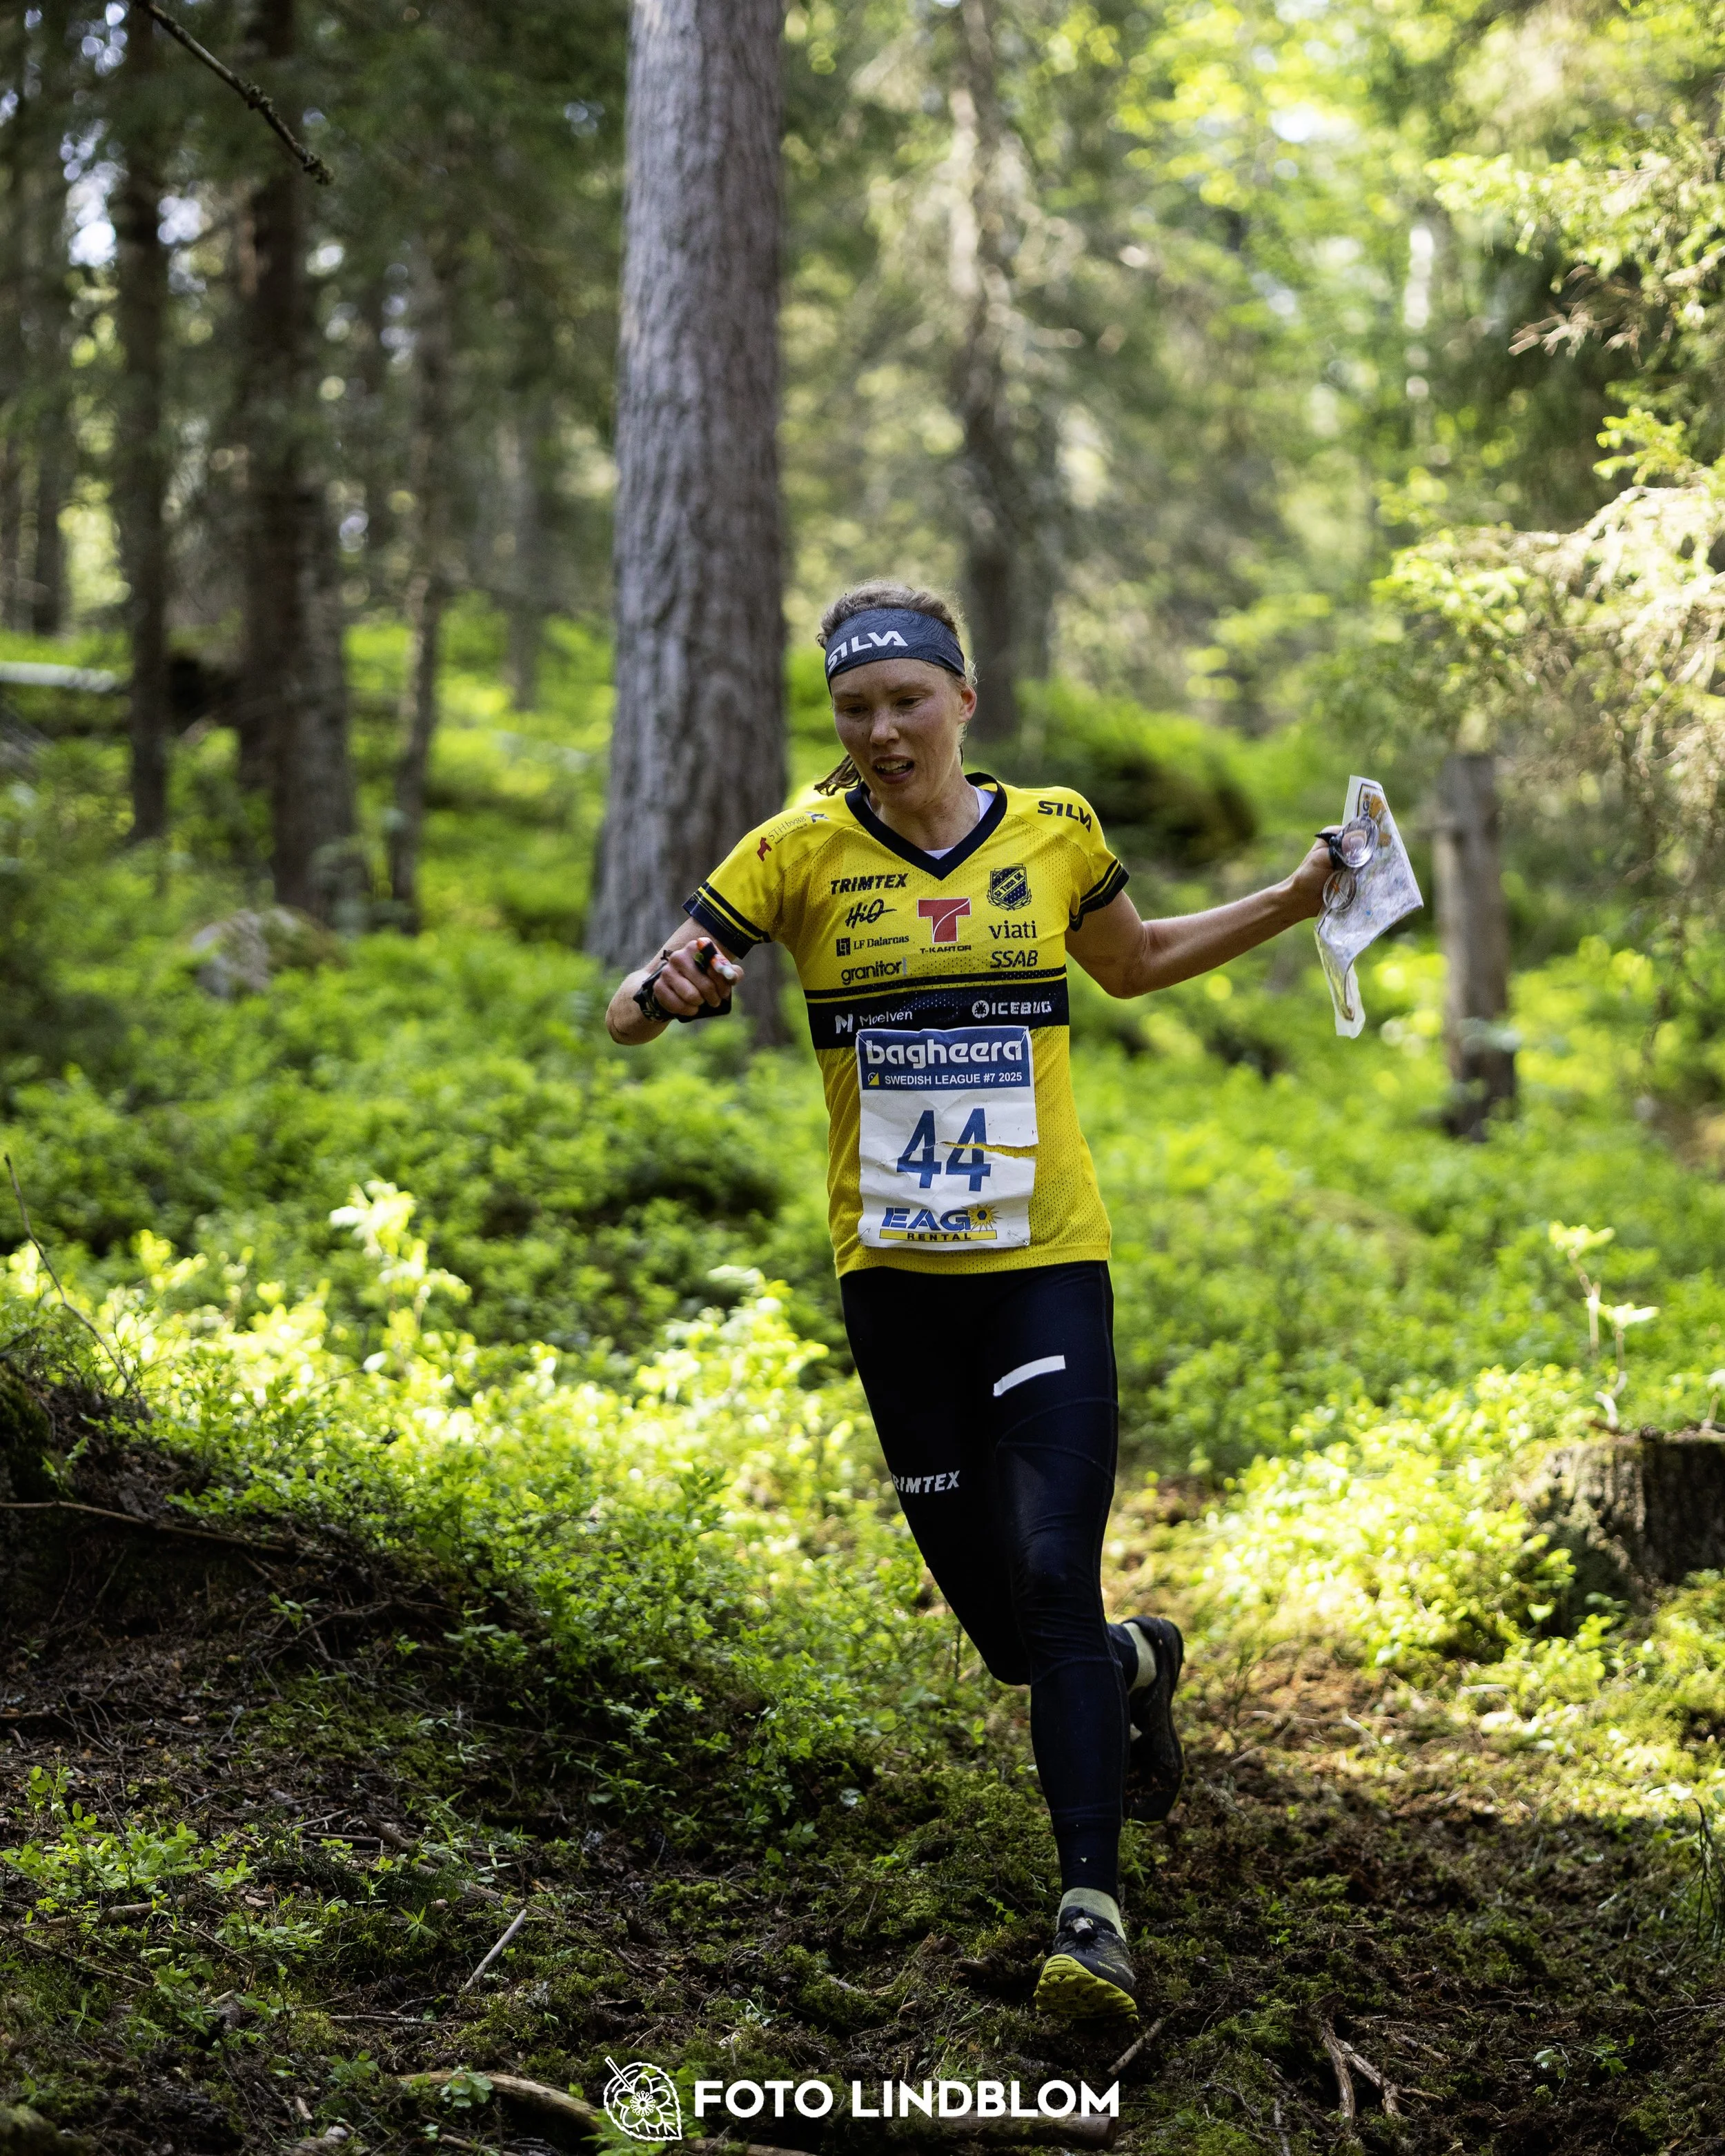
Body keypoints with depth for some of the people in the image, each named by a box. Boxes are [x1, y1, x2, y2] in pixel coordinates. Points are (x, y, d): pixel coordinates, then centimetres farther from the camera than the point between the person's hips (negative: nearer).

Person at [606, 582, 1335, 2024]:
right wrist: (665, 992, -28)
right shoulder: (802, 853, -3)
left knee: (1053, 1582, -16)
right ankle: (1136, 1665, 42)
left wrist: (1299, 899, 11)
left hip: (1047, 1264, -1)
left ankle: (1094, 1906, -10)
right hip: (893, 1273, 1)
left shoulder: (1054, 829, 2)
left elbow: (1135, 962, 22)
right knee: (1000, 1626, 8)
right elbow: (627, 1012, -4)